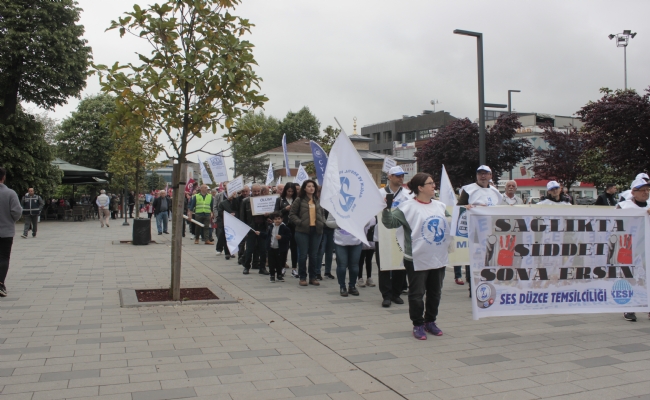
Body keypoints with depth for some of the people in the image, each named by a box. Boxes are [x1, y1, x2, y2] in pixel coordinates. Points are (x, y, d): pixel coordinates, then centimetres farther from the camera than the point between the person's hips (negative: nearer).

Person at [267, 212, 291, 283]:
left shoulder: (284, 227, -10)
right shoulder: (271, 227, 7)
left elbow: (289, 237, -13)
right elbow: (268, 235, 20)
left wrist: (281, 237, -24)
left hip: (280, 249, -3)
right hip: (271, 248, 3)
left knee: (280, 263, 7)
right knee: (271, 263, 7)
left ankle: (279, 275, 23)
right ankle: (272, 275, 20)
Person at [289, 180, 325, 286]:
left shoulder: (318, 201, 11)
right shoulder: (299, 200, -2)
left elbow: (322, 213, 20)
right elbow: (292, 214, -2)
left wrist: (322, 222, 4)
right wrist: (300, 222, -12)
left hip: (316, 231, 4)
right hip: (302, 231, -4)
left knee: (313, 255, 9)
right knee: (303, 255, 1)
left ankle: (313, 277, 18)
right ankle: (302, 277, 11)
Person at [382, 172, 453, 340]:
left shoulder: (440, 206, 10)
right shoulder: (408, 207, -11)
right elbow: (390, 223, -16)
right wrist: (387, 208, -30)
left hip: (439, 258, 6)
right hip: (417, 260, -6)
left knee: (435, 293, 15)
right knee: (417, 294, 3)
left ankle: (430, 322, 30)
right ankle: (418, 325, 17)